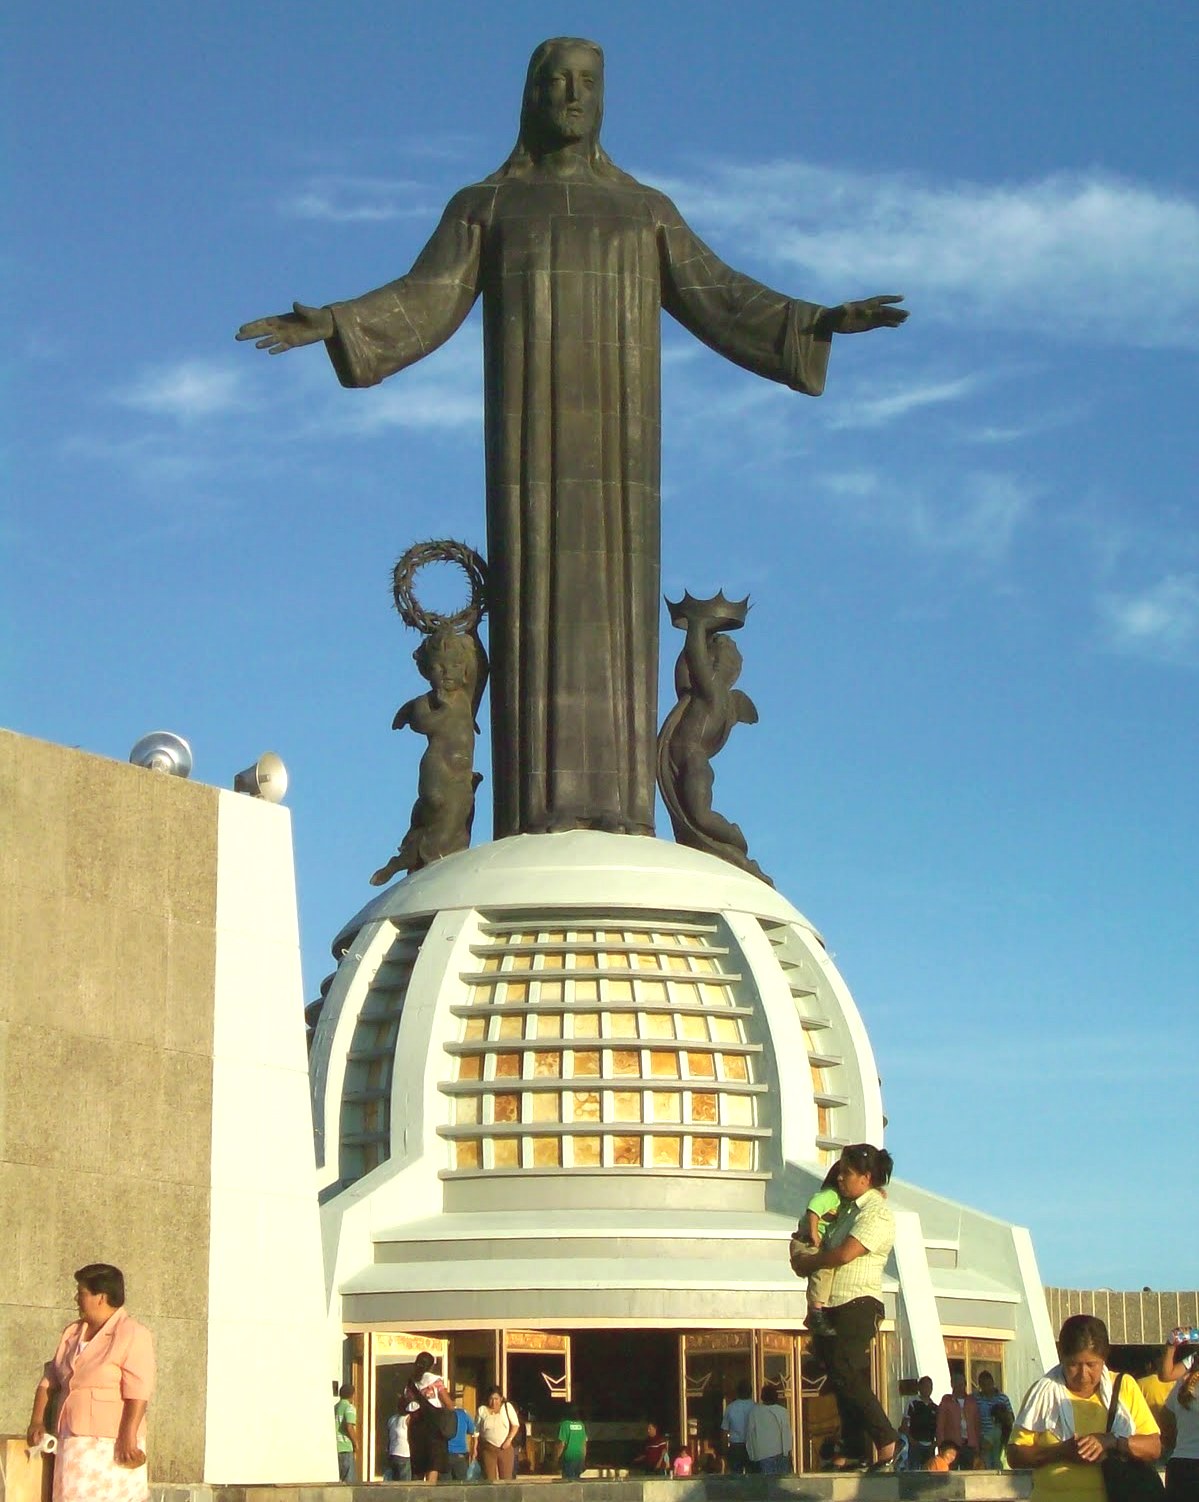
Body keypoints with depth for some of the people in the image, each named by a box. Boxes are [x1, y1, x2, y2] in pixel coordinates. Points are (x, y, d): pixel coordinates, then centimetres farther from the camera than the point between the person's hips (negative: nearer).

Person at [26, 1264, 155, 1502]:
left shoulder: (132, 1334, -10)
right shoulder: (72, 1333, 15)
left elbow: (138, 1392, -17)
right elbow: (50, 1379, 20)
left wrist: (128, 1437, -23)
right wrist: (37, 1420, 8)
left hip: (112, 1444, -8)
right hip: (74, 1444, 8)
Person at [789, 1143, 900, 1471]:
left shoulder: (877, 1213, -10)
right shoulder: (848, 1208, 19)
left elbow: (844, 1254, -20)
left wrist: (804, 1260, -6)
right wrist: (802, 1253, 7)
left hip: (858, 1305, -9)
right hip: (832, 1308, 9)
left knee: (845, 1376, -17)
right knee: (844, 1382, 6)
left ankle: (887, 1442, -13)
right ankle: (855, 1454, 6)